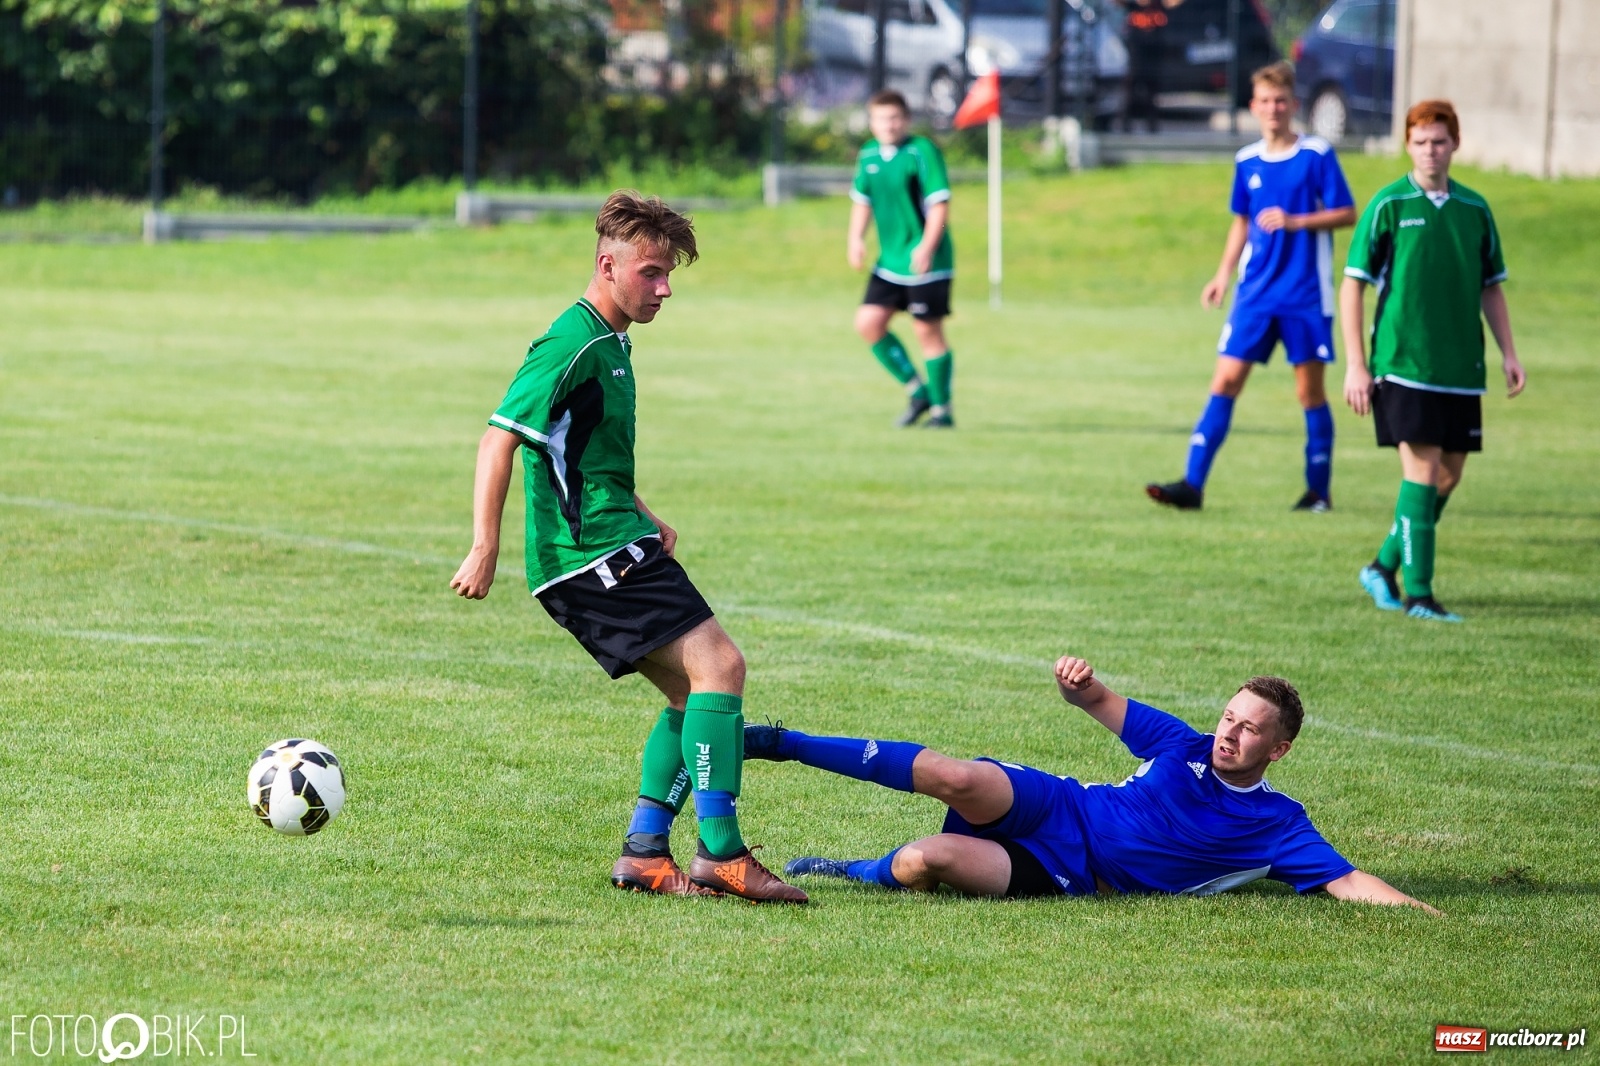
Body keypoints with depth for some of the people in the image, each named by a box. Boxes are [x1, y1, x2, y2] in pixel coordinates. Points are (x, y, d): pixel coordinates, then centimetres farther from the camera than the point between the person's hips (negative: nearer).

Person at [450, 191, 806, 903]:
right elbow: (500, 438, -20)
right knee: (717, 664, -16)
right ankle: (720, 853, -19)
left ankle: (644, 852, 9)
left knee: (691, 689, 10)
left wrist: (642, 518, 20)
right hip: (591, 552, -10)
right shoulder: (573, 345, -14)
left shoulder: (612, 342, 17)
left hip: (615, 545, 10)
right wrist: (485, 549, -25)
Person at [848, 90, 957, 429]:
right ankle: (917, 392, 13)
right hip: (890, 261, 7)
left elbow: (939, 203, -15)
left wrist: (926, 248, -23)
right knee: (868, 322, 0)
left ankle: (941, 410, 9)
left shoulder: (923, 152, -12)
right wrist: (856, 238, 7)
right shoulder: (869, 155, 8)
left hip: (925, 263, -7)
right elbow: (862, 199, 21)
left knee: (927, 331, -3)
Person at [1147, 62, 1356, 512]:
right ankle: (1192, 484, -7)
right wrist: (1223, 274, 14)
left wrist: (1294, 222, -17)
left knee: (1310, 390, 2)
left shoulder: (1317, 155, -5)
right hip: (1255, 293, 4)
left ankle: (1319, 490, 14)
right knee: (1225, 381, -4)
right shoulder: (1246, 162, 9)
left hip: (1306, 295, -4)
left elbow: (1346, 214, -5)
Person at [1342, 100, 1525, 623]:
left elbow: (1491, 287, 18)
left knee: (1449, 476, 7)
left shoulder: (1474, 209, 9)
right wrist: (1356, 365, -8)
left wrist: (1508, 353, 9)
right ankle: (1417, 592, -8)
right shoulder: (1389, 206, -4)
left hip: (1461, 367, 5)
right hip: (1403, 364, -5)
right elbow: (1352, 284, -3)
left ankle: (1384, 566, 22)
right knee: (1422, 471, -11)